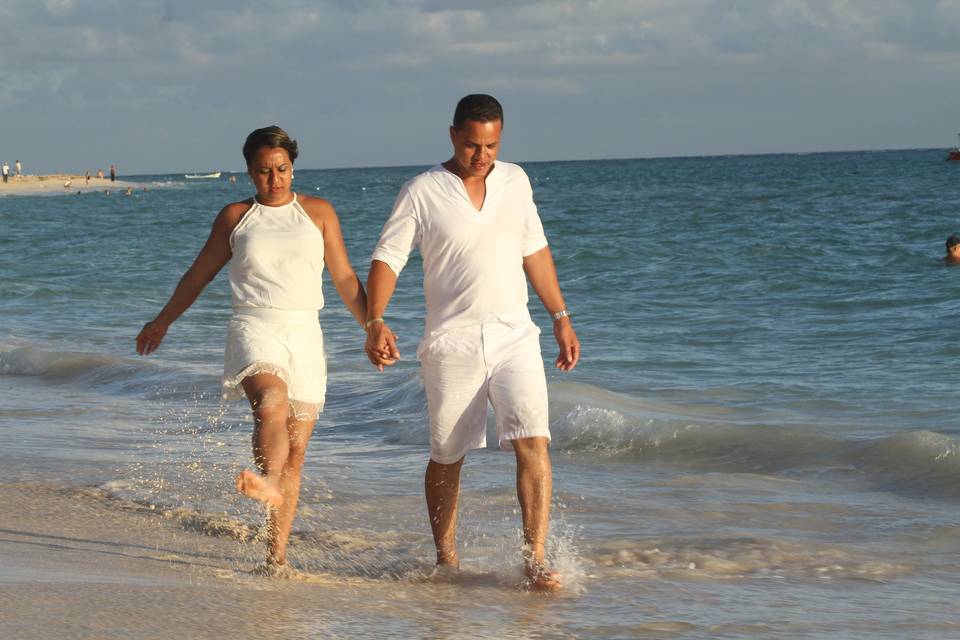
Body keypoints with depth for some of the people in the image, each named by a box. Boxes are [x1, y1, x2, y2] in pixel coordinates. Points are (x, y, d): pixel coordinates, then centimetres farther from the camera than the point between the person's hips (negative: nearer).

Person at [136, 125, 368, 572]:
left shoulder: (318, 213, 12)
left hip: (304, 334, 2)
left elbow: (345, 279, 12)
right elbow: (199, 274, 22)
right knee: (272, 401, -35)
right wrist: (163, 321, 29)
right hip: (254, 327, -2)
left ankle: (277, 555, 3)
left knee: (295, 450, 0)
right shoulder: (235, 217, 11)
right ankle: (268, 483, -61)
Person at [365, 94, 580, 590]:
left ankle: (535, 561, -14)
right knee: (447, 457, 8)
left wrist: (561, 317, 18)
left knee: (533, 443, -14)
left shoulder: (515, 181, 8)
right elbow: (387, 258, -5)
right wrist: (375, 322, -19)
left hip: (514, 335, 2)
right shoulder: (422, 192, -4)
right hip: (451, 342, -2)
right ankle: (445, 558, 26)